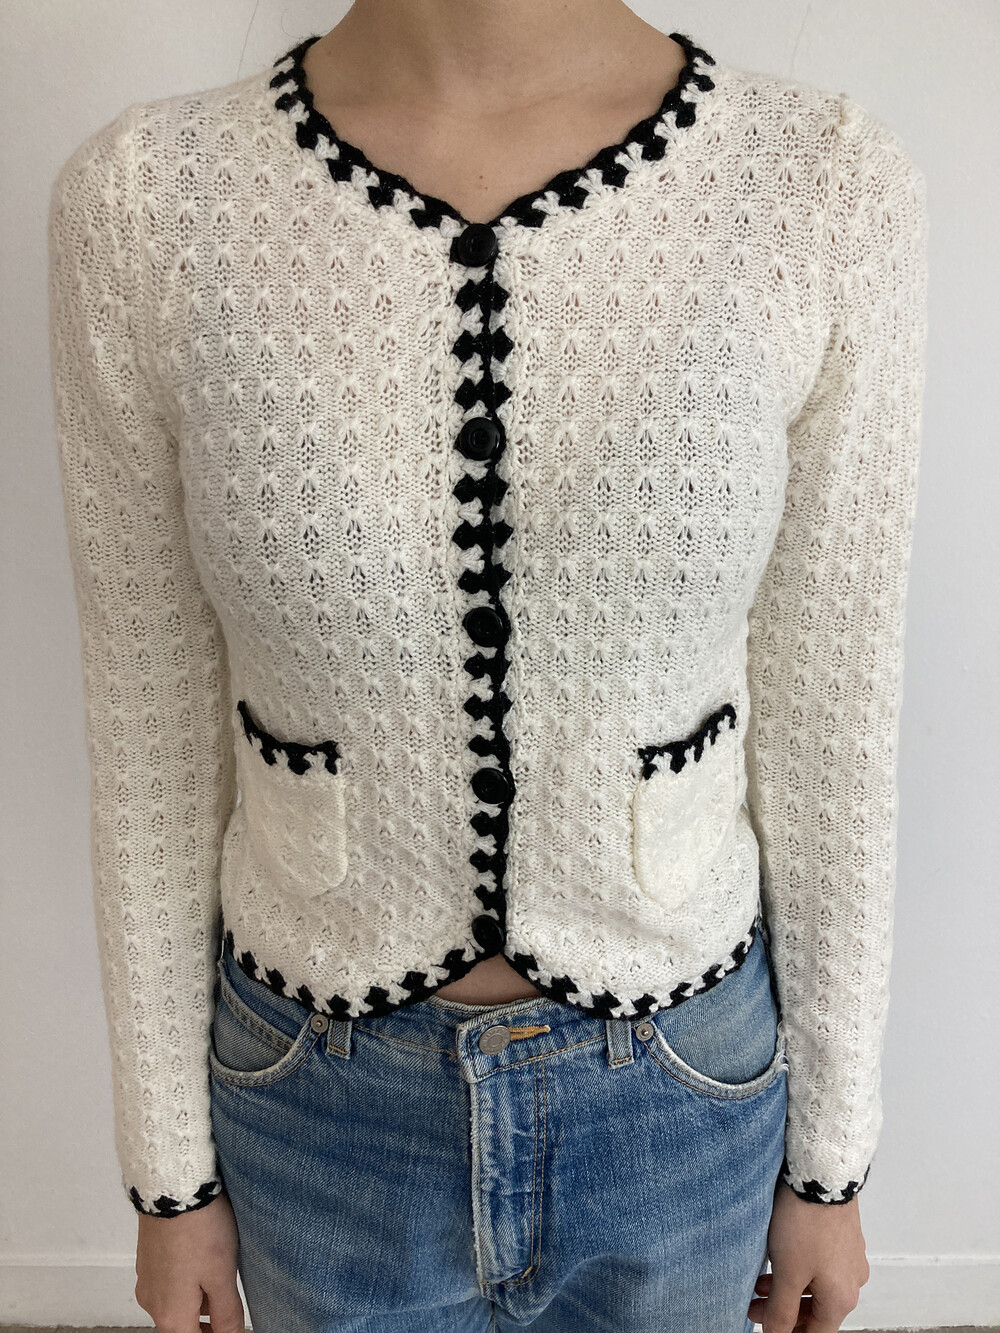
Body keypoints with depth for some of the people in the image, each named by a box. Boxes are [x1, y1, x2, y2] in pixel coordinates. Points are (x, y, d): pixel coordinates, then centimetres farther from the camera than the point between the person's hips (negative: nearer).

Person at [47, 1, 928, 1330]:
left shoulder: (830, 188, -17)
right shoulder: (145, 201, -17)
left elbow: (829, 721, -9)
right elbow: (152, 734, -8)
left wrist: (831, 1158, 3)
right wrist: (169, 1167, 3)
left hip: (677, 1095, 1)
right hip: (321, 1098, 1)